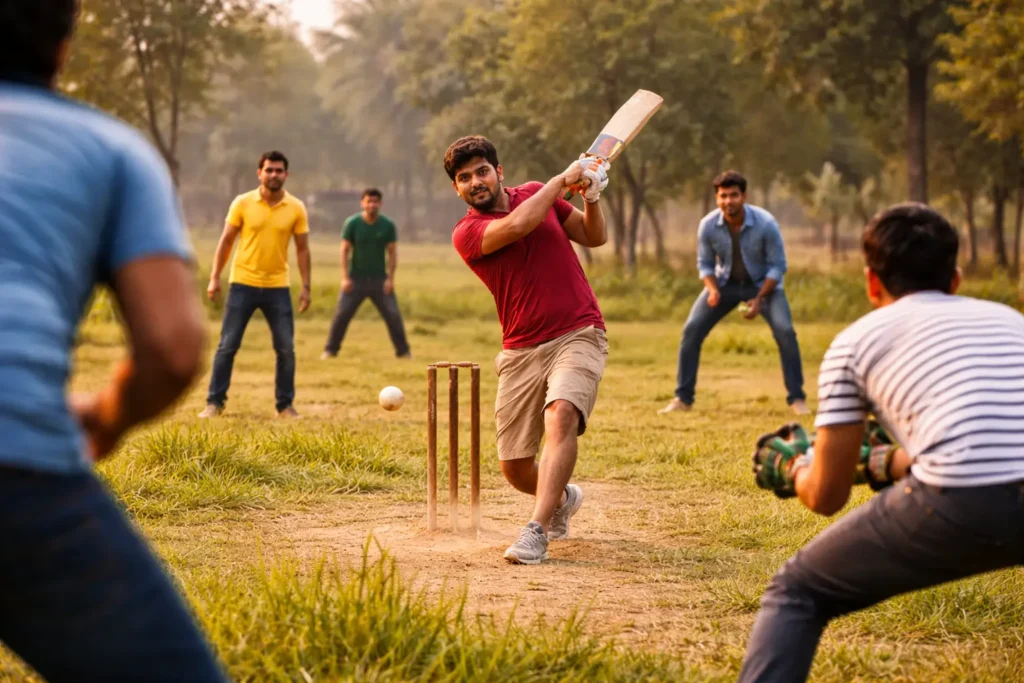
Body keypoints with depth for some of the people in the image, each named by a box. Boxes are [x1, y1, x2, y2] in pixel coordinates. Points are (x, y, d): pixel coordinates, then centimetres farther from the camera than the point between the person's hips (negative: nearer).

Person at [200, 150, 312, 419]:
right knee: (227, 345, -1)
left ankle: (285, 405, 14)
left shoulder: (296, 208, 0)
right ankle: (215, 402, 7)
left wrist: (306, 287, -1)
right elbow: (226, 241, 3)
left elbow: (302, 249, 5)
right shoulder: (242, 203, -2)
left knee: (286, 348, 1)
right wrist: (215, 278, -2)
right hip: (243, 284, -1)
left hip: (277, 287, 1)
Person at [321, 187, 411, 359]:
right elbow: (344, 250, -4)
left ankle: (403, 351, 8)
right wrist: (345, 277, -10)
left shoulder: (388, 225, -3)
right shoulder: (352, 223, -6)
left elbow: (392, 252, 1)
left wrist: (390, 278, -7)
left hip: (380, 279, 1)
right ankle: (330, 350, 5)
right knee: (341, 314, -5)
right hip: (356, 279, -1)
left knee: (393, 315, -3)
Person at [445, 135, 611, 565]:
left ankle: (536, 532, -35)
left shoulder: (536, 193, 10)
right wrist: (563, 178, -11)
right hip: (521, 351, 0)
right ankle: (562, 497, 38)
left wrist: (591, 195, 0)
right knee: (516, 470, 3)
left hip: (578, 336, 0)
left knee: (561, 415, -30)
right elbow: (516, 226, -22)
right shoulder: (466, 233, -3)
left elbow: (595, 237, 19)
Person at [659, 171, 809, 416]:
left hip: (763, 283, -2)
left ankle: (797, 398, -9)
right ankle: (683, 398, 2)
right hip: (725, 283, 2)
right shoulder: (708, 226, -20)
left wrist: (759, 299, -25)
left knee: (784, 331, -22)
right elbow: (705, 264, -4)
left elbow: (777, 266, -17)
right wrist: (713, 290, -23)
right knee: (691, 330, -9)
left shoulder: (765, 223, -26)